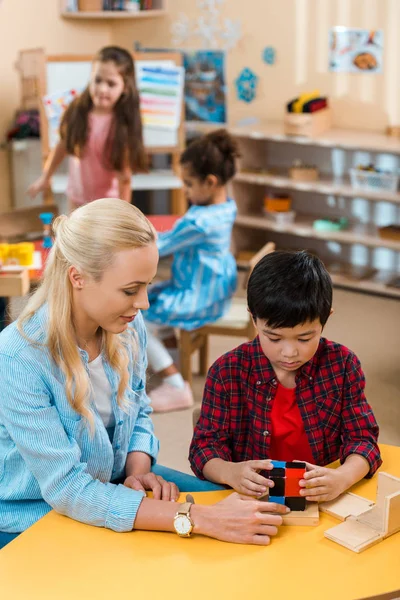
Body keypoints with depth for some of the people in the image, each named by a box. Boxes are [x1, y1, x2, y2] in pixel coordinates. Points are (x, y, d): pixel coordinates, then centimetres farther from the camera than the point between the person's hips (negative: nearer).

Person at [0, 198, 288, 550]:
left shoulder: (129, 326, -8)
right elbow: (67, 489, -30)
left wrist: (138, 471, -12)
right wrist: (198, 519, -36)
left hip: (112, 481, 6)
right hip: (33, 516, -6)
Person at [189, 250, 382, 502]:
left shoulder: (343, 365, -3)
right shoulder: (228, 371, -7)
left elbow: (362, 437, -3)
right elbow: (205, 444, -4)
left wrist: (342, 478, -25)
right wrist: (230, 473, -28)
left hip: (322, 500, 0)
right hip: (251, 499, 0)